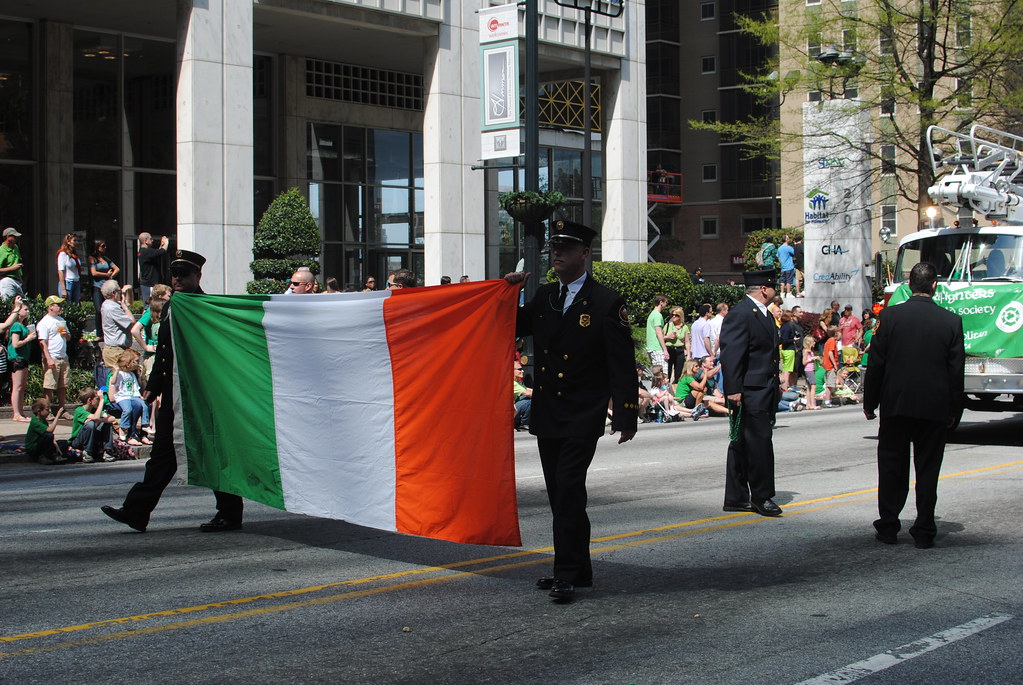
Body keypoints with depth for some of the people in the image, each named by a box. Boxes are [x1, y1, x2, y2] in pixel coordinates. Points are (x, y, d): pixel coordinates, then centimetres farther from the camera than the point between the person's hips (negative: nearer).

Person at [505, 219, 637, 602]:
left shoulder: (606, 304, -7)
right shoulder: (544, 297, 10)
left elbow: (622, 365, -8)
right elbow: (515, 328, 23)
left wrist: (625, 415, -13)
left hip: (583, 417, -6)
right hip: (547, 413, 6)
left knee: (568, 489, -14)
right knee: (561, 494, 11)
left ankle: (567, 573, -8)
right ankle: (578, 570, 21)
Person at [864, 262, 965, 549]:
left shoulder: (890, 316, -5)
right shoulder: (951, 321, -4)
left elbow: (876, 364, -3)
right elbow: (956, 371, -1)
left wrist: (870, 402, 6)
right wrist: (953, 410, 8)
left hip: (895, 406, 0)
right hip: (935, 407, 0)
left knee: (892, 467, 10)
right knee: (928, 469, 7)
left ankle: (888, 526, 12)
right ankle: (924, 532, 8)